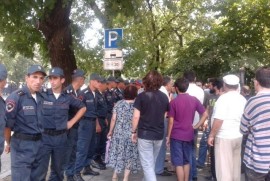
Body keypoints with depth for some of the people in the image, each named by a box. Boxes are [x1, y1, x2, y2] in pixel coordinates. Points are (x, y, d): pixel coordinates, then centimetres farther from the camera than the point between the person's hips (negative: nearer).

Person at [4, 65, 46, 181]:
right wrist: (9, 143, -2)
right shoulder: (16, 97, -15)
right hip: (22, 145, -6)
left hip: (39, 143, 7)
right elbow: (7, 123, -12)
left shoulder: (42, 97, 6)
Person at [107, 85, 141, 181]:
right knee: (129, 155, 9)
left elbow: (113, 119, -2)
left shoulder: (118, 104, -2)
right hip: (131, 134, -2)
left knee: (118, 153, 14)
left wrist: (110, 131, 8)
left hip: (119, 133, 2)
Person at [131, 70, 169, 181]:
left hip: (144, 134, -5)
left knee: (147, 164, 0)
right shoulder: (164, 97, 3)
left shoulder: (141, 96, -11)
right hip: (159, 134, 5)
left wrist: (133, 131, -2)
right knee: (152, 163, 21)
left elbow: (136, 116, -12)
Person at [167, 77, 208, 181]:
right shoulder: (194, 100, 1)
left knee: (178, 163, 2)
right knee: (186, 162, 17)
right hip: (189, 135, 4)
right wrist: (196, 126, 4)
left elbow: (171, 121, -8)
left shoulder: (174, 102, -9)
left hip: (176, 135, -4)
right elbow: (205, 115, 1)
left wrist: (168, 136, 0)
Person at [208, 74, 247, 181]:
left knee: (224, 167, -1)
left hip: (224, 137, -8)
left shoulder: (224, 98, -14)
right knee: (236, 166, 17)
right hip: (239, 136, 8)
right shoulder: (243, 99, 9)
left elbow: (218, 120, -19)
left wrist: (211, 135, -12)